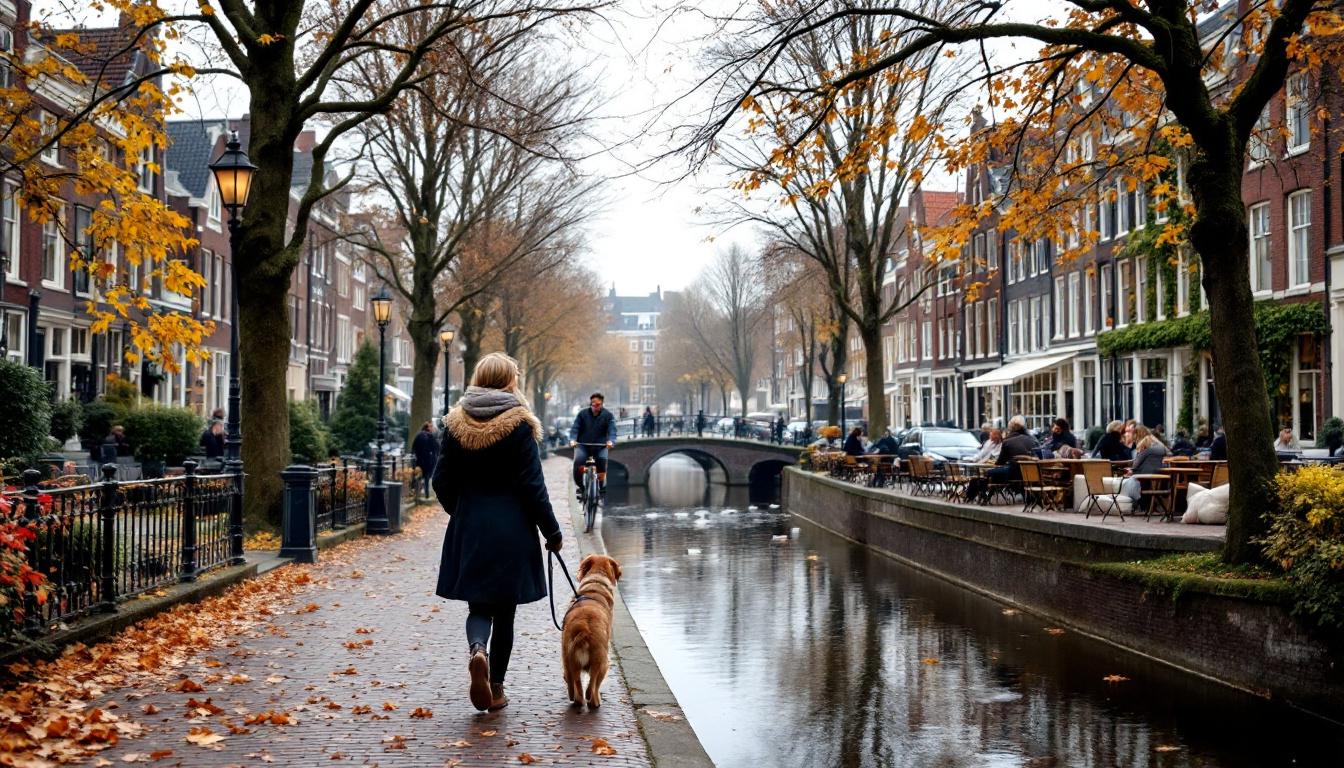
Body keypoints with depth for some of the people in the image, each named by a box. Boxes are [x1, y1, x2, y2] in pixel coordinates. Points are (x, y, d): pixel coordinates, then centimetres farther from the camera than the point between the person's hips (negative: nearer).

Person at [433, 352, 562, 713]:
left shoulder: (455, 422, 1)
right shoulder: (519, 423, -10)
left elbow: (442, 482, 5)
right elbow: (532, 484, -11)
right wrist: (552, 531, -2)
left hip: (468, 531, 3)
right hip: (512, 531, -3)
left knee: (479, 605, 11)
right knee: (504, 609, 9)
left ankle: (477, 649, -21)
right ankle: (496, 688, 14)